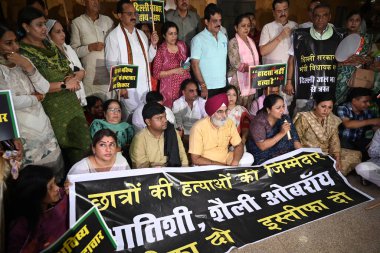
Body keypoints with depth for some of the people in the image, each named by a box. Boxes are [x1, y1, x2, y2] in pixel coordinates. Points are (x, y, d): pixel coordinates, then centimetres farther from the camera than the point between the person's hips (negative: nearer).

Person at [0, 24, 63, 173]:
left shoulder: (24, 62, 7)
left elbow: (44, 89, -2)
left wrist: (28, 67, -15)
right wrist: (35, 98, -5)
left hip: (44, 126, 6)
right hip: (24, 133, -5)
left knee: (57, 169, 13)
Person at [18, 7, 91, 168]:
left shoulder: (47, 43, 9)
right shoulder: (23, 52, -13)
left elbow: (65, 64, 15)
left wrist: (72, 78, -7)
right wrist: (64, 84, -17)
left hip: (70, 100, 7)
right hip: (52, 105, -7)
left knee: (82, 138, 11)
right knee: (69, 144, 4)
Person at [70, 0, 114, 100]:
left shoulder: (108, 20, 14)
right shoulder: (77, 22, 5)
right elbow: (73, 50, 4)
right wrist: (90, 47, -11)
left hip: (110, 73, 3)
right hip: (90, 75, -2)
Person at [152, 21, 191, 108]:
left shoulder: (182, 45, 6)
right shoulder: (160, 51, -8)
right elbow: (156, 74, -9)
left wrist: (187, 66, 2)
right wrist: (174, 71, -17)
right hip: (170, 89, -4)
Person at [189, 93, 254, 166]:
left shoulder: (229, 123, -7)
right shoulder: (198, 127, -21)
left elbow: (239, 146, 0)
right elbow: (195, 159, -21)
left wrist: (235, 162, -22)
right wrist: (223, 166, -23)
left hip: (225, 159, 4)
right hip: (207, 164, -3)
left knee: (249, 158, -13)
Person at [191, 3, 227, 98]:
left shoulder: (224, 37, 10)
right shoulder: (198, 39, -7)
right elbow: (195, 64, -10)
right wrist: (203, 86, -15)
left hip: (223, 86, 5)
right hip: (207, 88, -5)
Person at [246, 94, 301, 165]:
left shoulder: (285, 119, 2)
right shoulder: (258, 122, -16)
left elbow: (295, 139, 4)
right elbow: (262, 146, -22)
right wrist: (281, 133, -26)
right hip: (264, 159, -5)